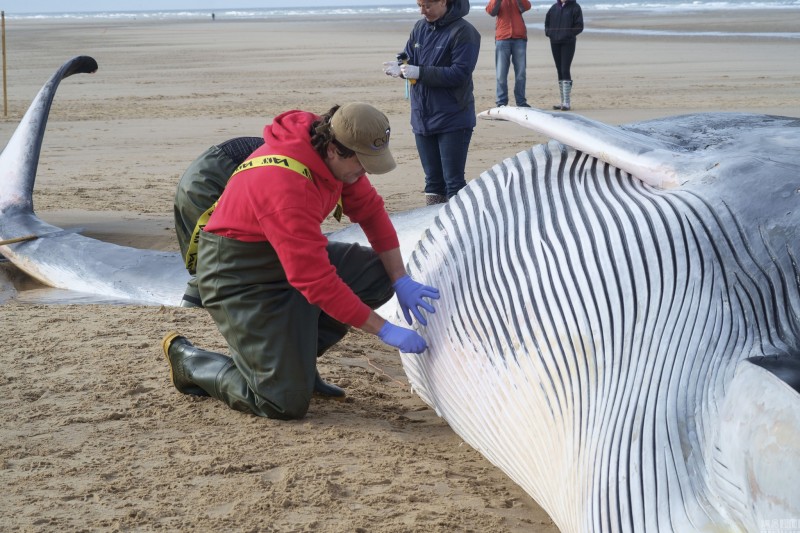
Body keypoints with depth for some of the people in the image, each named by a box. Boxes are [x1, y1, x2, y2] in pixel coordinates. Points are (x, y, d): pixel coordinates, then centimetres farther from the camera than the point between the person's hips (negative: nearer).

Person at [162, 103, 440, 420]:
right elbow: (317, 281, -33)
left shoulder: (334, 154, -9)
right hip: (239, 275, -9)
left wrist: (401, 281, -2)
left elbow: (370, 209, 5)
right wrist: (385, 331, -27)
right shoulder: (287, 185, -34)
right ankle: (186, 358, 11)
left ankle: (296, 355, 6)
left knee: (380, 273, -6)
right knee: (287, 403, -12)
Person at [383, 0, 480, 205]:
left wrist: (420, 72, -23)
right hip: (422, 119, 6)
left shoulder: (463, 32, -12)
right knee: (433, 179, 14)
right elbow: (408, 58, 14)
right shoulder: (420, 27, 8)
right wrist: (400, 67, -11)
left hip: (453, 120, -6)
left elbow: (460, 73, -19)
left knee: (453, 181, -3)